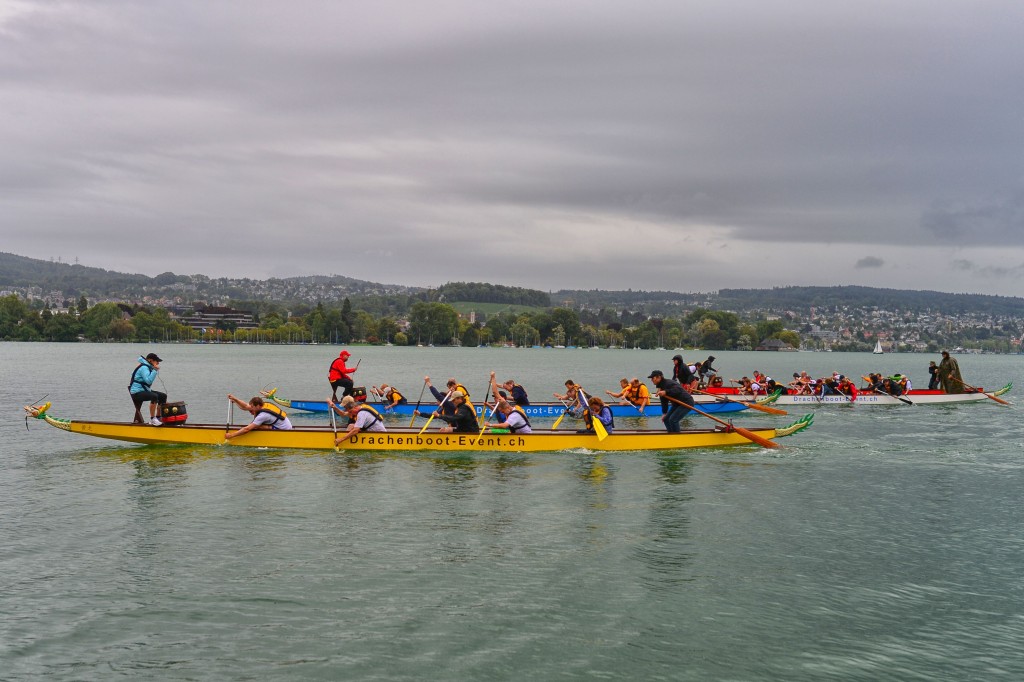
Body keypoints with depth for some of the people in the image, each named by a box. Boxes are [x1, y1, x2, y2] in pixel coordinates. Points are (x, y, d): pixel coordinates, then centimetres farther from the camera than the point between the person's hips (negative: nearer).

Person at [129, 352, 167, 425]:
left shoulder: (148, 367, 15)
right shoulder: (144, 368, -16)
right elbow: (148, 380, -29)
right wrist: (155, 370, -25)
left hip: (144, 390, 11)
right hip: (137, 392, -11)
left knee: (163, 396, 9)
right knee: (154, 396, -34)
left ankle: (158, 417, 13)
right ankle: (152, 419, -27)